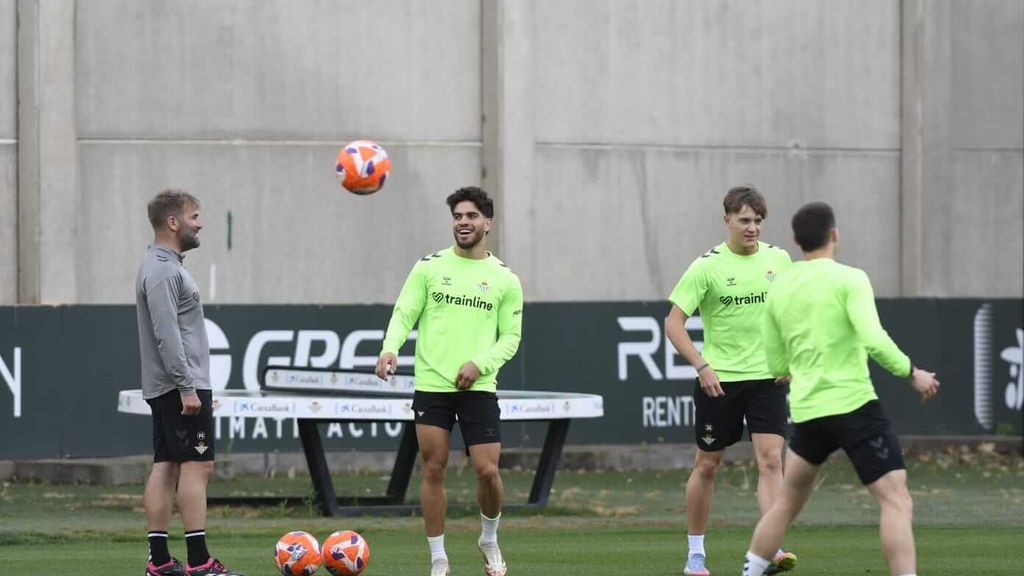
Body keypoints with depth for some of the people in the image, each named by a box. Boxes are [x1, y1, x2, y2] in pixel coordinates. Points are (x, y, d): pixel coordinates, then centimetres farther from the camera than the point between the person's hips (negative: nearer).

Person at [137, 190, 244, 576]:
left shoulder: (168, 266, 19)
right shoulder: (162, 271, -14)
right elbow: (166, 336, -21)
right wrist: (188, 388, -22)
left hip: (167, 389, 10)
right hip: (181, 385, -10)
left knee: (166, 467, 6)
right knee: (196, 464, -11)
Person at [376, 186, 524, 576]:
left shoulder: (505, 279, 5)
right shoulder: (430, 267, 5)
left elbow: (511, 336, 6)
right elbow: (404, 314, 1)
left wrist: (480, 363, -12)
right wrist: (391, 347, -19)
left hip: (478, 387, 0)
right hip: (431, 384, 0)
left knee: (487, 470, -6)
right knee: (433, 470, 1)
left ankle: (489, 540, 22)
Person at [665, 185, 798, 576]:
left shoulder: (778, 259, 3)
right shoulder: (708, 266, -9)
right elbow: (674, 323, -9)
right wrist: (701, 366, -19)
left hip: (767, 378, 2)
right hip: (718, 380, -2)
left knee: (770, 460, -12)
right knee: (707, 464, 7)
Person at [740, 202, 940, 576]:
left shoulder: (779, 289, 11)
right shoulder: (849, 279, -8)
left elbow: (777, 365, 18)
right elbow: (873, 340, -20)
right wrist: (911, 373, -6)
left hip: (806, 411, 6)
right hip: (854, 405, -6)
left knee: (788, 501, 23)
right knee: (897, 502, -8)